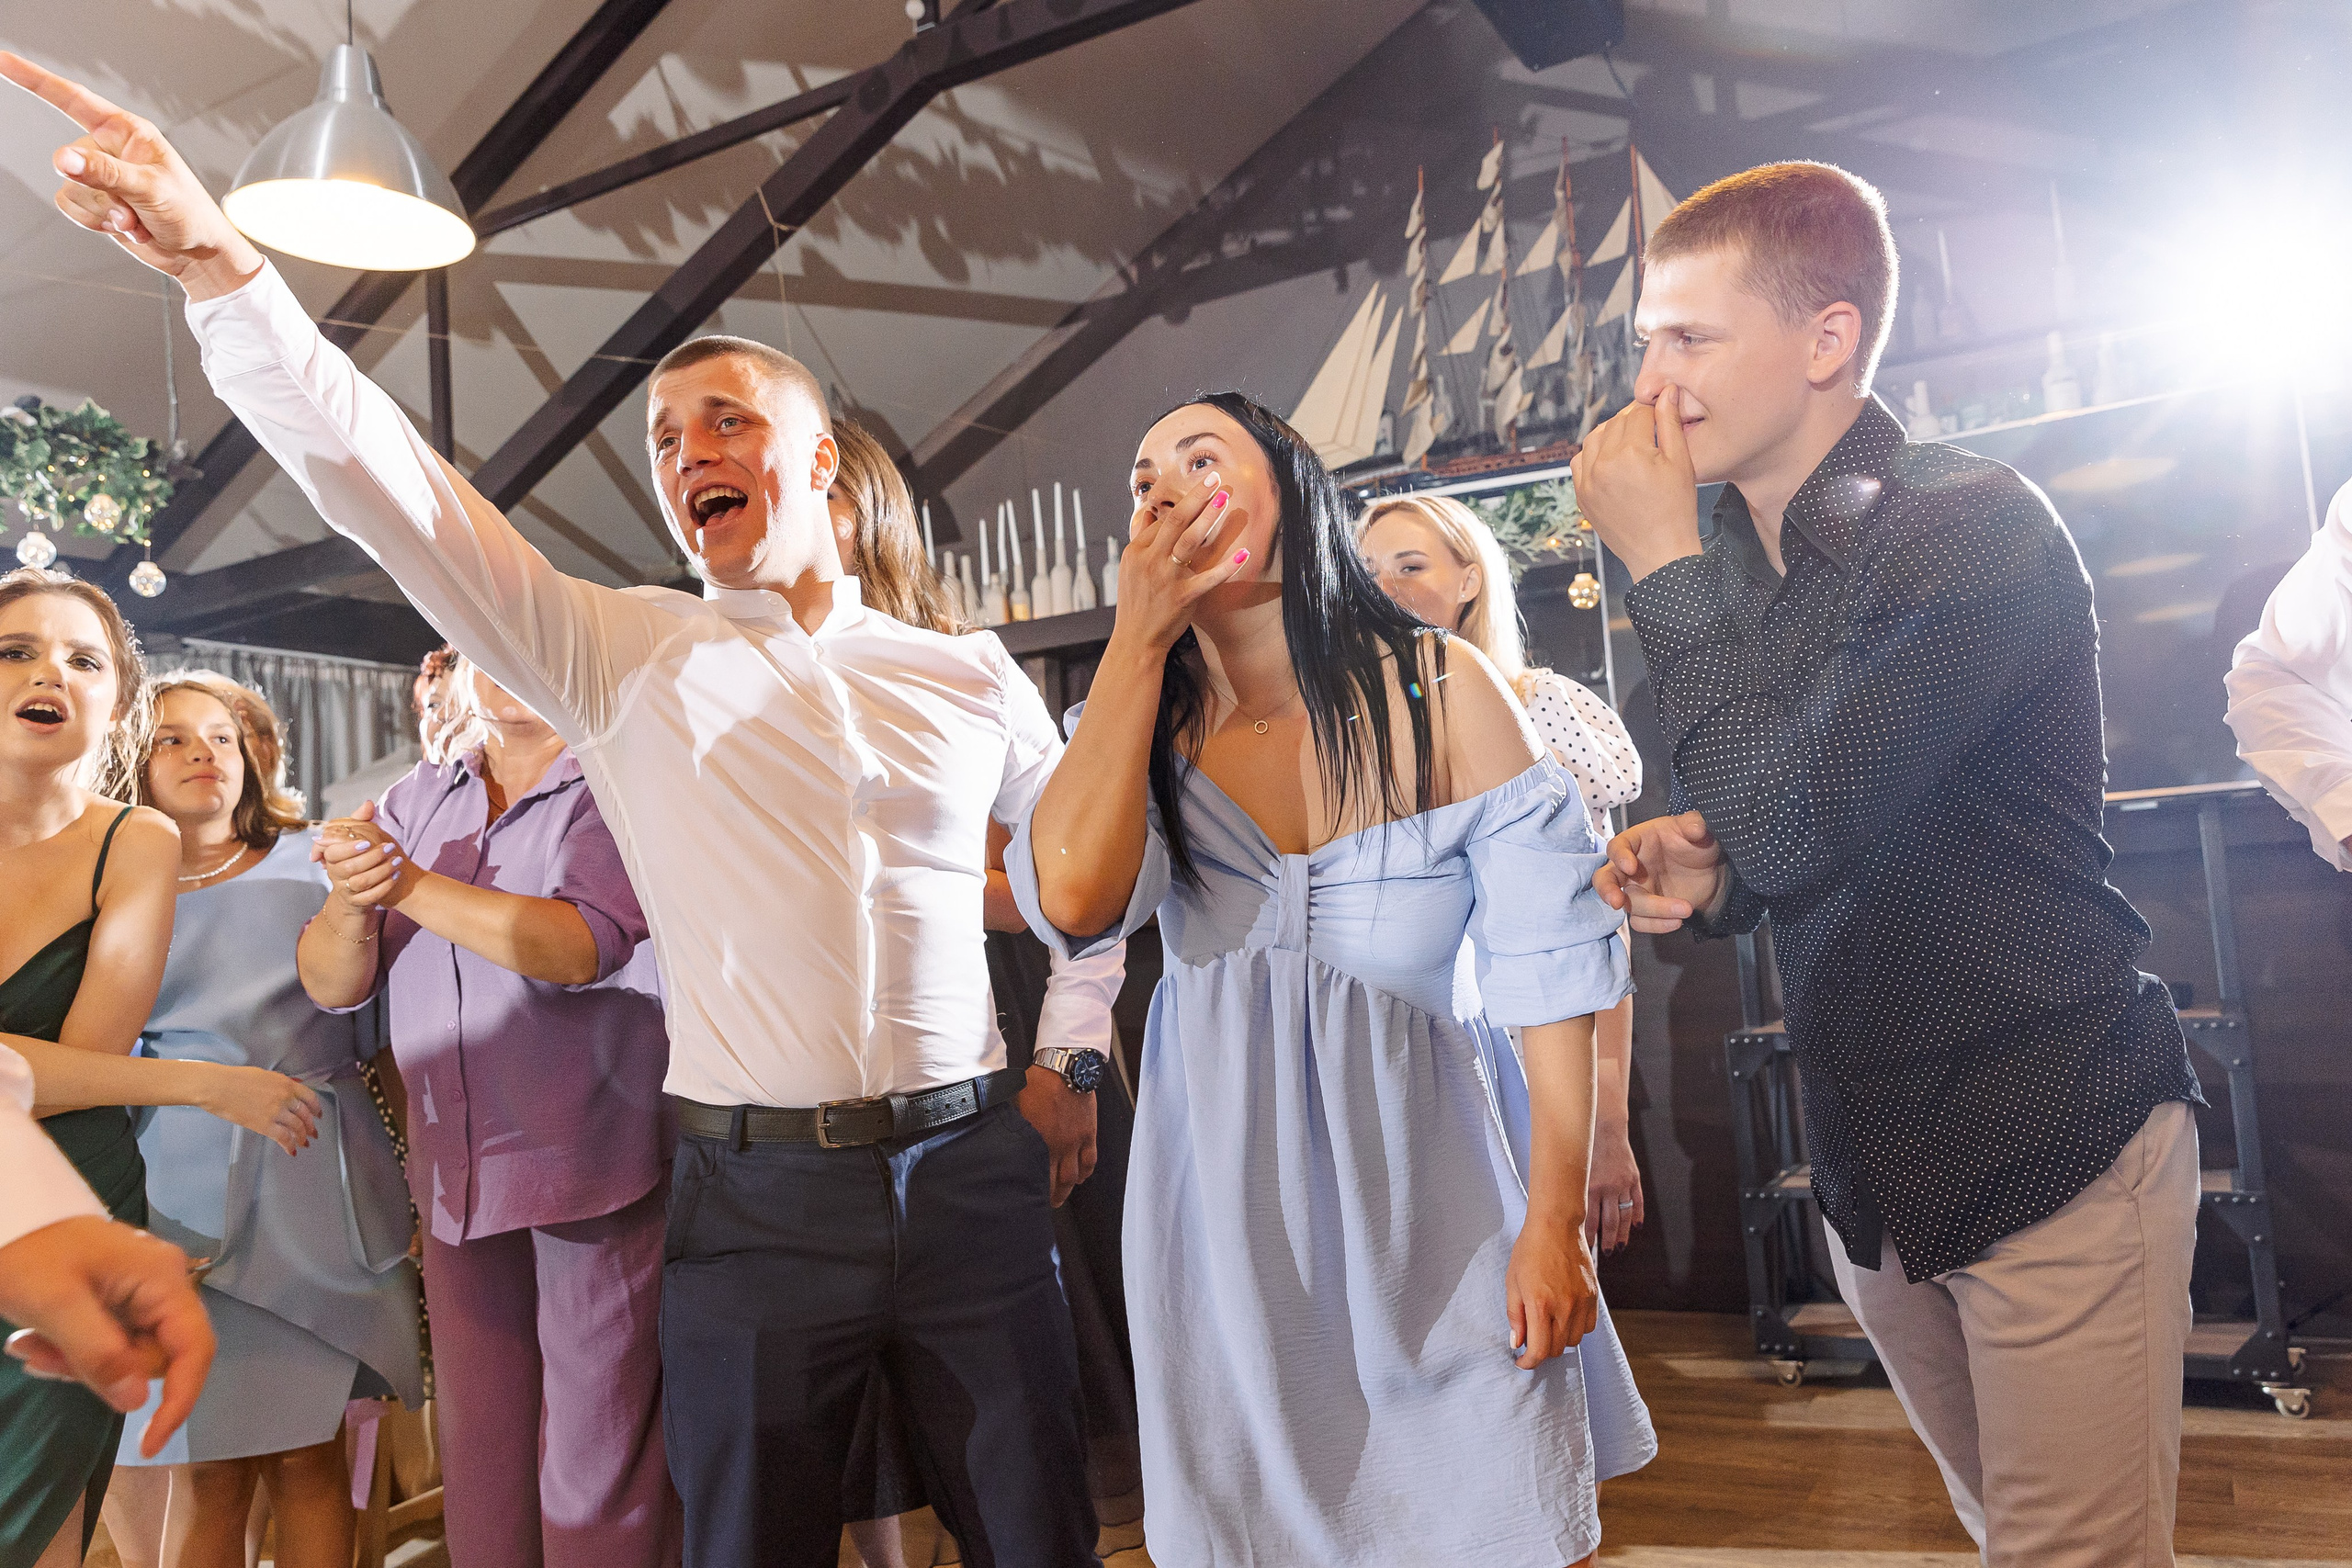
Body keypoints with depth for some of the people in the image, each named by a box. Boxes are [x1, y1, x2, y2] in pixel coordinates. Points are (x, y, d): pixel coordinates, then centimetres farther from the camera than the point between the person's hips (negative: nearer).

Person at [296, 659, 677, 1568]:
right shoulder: (415, 803, 12)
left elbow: (583, 945, -22)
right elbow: (331, 983, 7)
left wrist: (406, 883, -20)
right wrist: (353, 902, -15)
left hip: (592, 1175, -5)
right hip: (458, 1182, 5)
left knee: (597, 1474, 1)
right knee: (478, 1464, 15)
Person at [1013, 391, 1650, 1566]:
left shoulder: (1440, 690, -7)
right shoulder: (1144, 727, 1)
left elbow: (1550, 967, -6)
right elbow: (1073, 898, -21)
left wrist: (1556, 1219, -8)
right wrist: (1139, 639, -15)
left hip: (1425, 1183, -2)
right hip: (1226, 1193, 2)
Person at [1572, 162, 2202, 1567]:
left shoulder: (1975, 529, -19)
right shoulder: (1732, 559, 5)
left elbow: (1792, 827, -29)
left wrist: (1666, 568, -21)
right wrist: (1705, 877, -7)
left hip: (2057, 1150, -7)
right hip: (1878, 1174, 7)